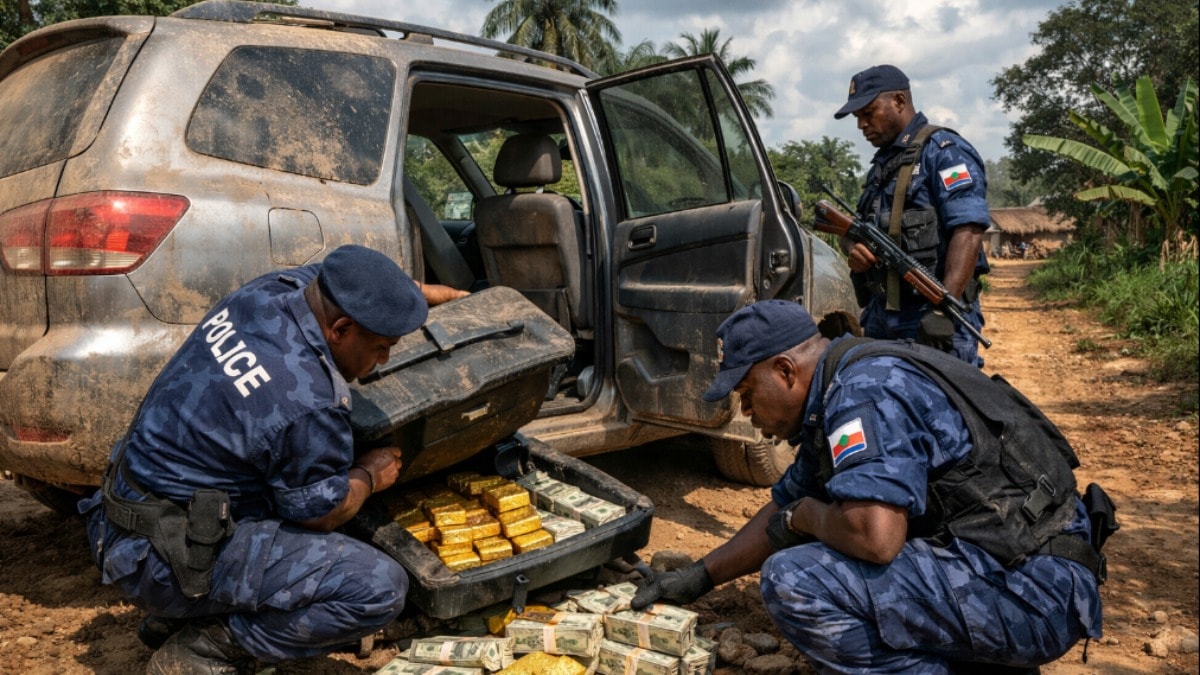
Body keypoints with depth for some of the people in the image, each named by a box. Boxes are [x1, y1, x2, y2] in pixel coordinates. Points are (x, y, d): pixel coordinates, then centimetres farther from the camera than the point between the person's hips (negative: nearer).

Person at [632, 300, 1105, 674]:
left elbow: (873, 536, -30)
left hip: (1031, 591, -11)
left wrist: (807, 515, -9)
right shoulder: (834, 401, 13)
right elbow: (785, 511, 22)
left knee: (795, 581, -19)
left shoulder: (866, 389, -18)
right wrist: (699, 577, 21)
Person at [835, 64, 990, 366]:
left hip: (931, 319, -8)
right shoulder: (881, 163, 20)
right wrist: (853, 248, -1)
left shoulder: (943, 151, -6)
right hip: (881, 317, 8)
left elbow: (968, 233, -18)